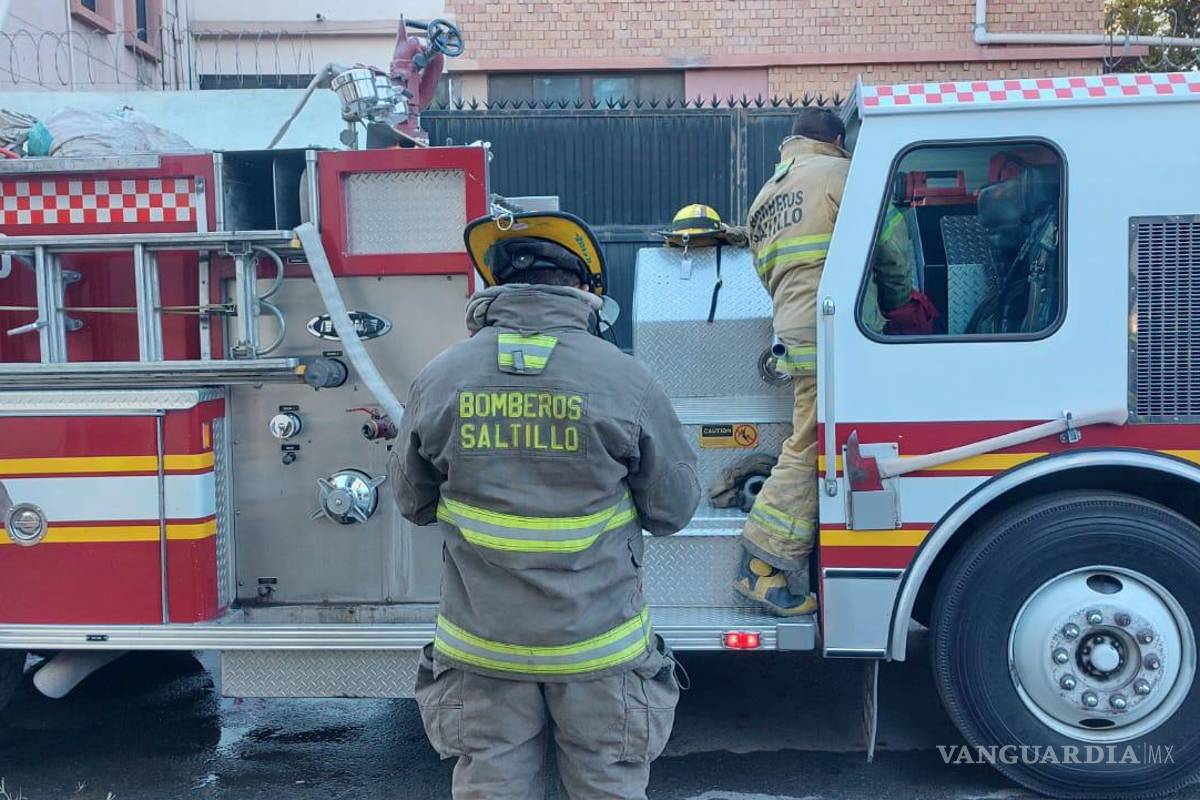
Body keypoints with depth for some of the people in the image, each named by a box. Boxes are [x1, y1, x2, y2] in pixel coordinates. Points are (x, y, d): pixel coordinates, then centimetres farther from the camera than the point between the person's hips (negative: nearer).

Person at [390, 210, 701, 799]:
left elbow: (412, 502, 6)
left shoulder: (439, 379, -7)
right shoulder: (626, 380, -13)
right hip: (599, 642, -1)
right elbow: (673, 509, -3)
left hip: (481, 643, 2)